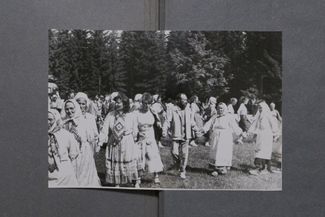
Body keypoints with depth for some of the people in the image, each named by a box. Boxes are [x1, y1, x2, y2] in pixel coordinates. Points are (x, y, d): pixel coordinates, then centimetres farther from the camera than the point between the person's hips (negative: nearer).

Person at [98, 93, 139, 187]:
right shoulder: (110, 115, -3)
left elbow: (135, 131, 5)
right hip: (114, 144, 2)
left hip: (127, 144, -1)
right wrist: (100, 142, -17)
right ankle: (117, 184, 23)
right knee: (114, 165, 7)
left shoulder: (130, 116, -4)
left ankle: (136, 182, 25)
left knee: (130, 165, 5)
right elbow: (104, 130, -7)